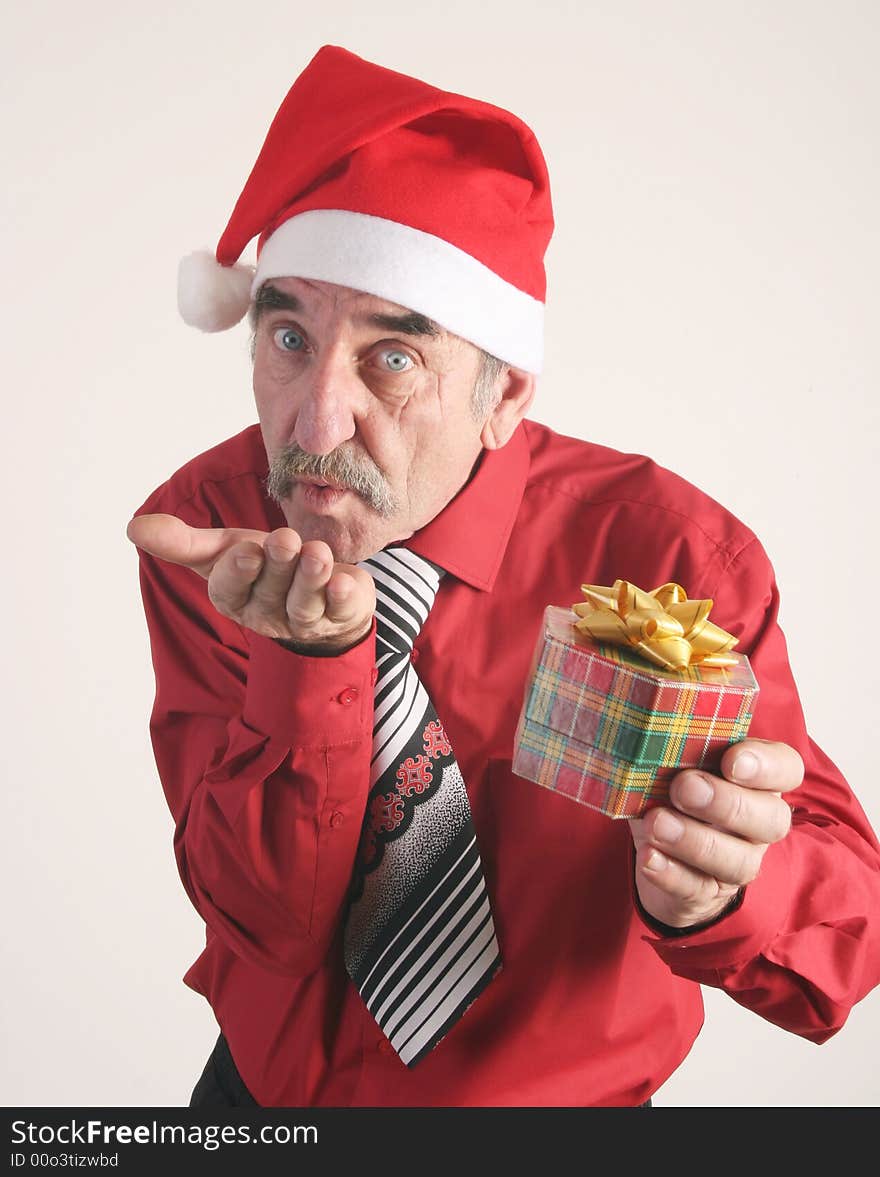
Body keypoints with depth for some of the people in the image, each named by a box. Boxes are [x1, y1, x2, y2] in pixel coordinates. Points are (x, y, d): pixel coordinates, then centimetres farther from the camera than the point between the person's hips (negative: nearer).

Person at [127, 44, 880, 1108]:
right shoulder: (202, 529, -19)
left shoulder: (673, 555, -24)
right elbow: (264, 916, -21)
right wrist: (312, 653, -37)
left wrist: (713, 893, -41)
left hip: (572, 1094, -1)